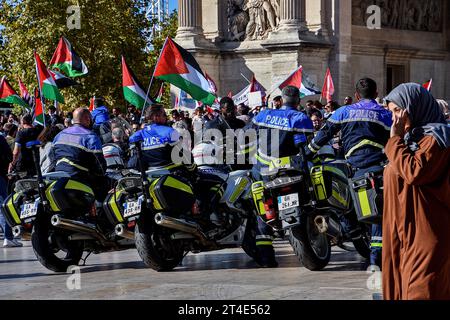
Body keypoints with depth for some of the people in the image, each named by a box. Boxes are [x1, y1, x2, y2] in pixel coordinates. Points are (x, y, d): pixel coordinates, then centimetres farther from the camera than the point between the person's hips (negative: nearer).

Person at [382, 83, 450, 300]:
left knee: (421, 290, -10)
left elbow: (413, 172, -23)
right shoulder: (413, 137, 18)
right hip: (404, 231, 10)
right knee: (400, 287, 9)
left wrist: (396, 139, -14)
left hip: (425, 232, -9)